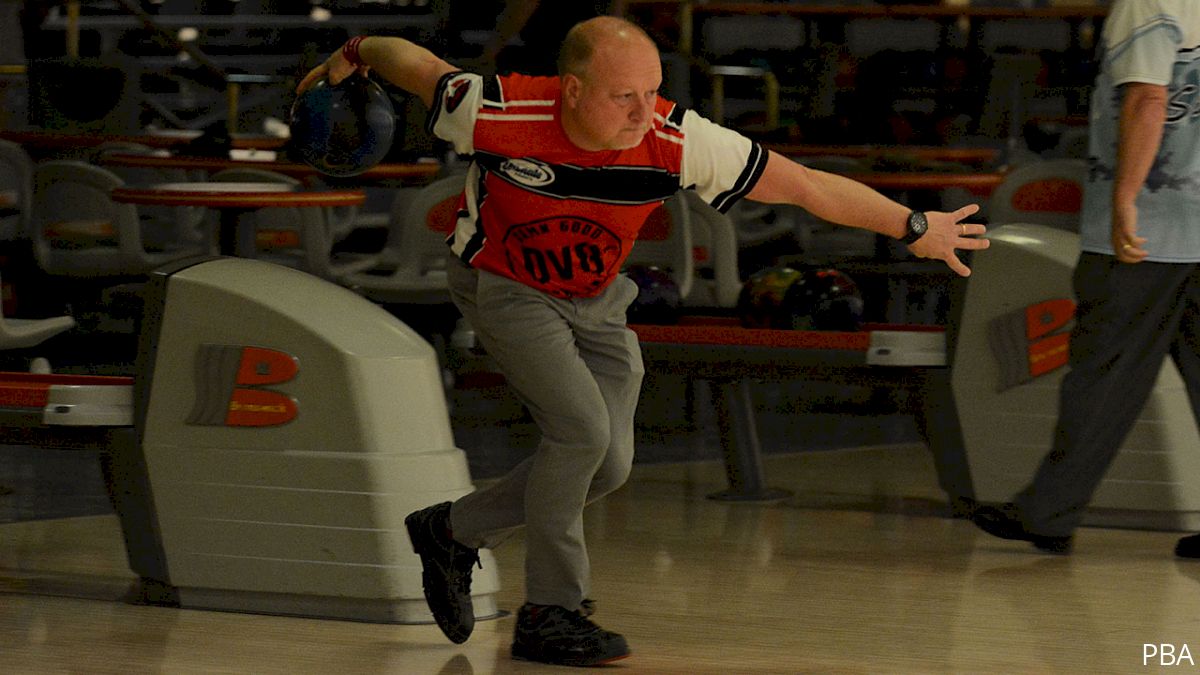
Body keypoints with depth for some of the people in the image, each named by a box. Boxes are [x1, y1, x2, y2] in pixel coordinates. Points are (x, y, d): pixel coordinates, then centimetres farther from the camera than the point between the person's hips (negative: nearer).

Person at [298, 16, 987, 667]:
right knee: (582, 428, -20)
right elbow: (415, 63, -13)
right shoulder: (499, 113, -33)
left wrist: (914, 227, -18)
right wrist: (354, 55, 7)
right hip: (504, 286, -4)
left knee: (609, 465, -2)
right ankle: (550, 614, -7)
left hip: (595, 300, 4)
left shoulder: (678, 140, -29)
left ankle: (455, 531, 19)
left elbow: (806, 186, -23)